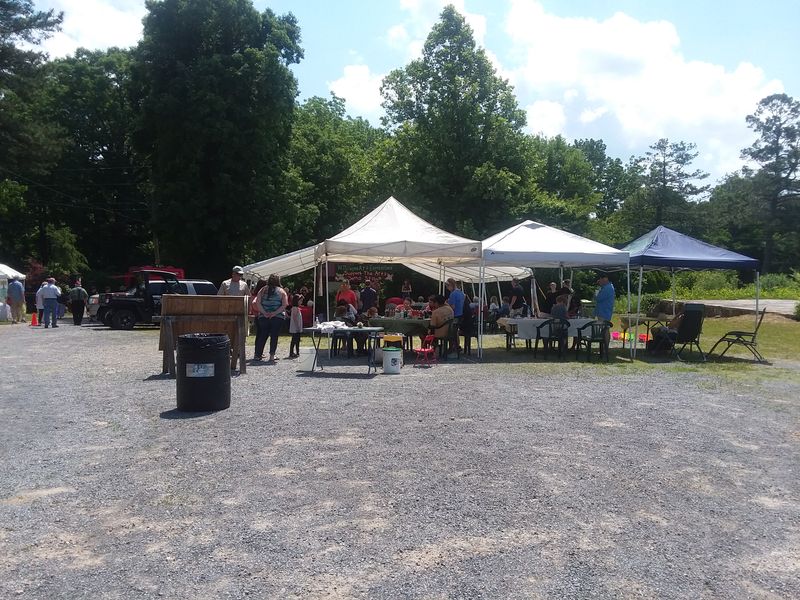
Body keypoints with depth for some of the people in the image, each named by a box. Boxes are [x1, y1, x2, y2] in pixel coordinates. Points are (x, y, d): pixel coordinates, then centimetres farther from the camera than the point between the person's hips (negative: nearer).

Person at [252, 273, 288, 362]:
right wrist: (275, 313, -11)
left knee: (263, 335, 11)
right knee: (274, 336, 3)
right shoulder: (281, 291, 3)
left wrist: (264, 313, -6)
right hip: (278, 317, -2)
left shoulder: (263, 290, 8)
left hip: (263, 317, 2)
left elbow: (257, 303, -2)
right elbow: (284, 305, -7)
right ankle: (272, 356, 0)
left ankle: (258, 355, 14)